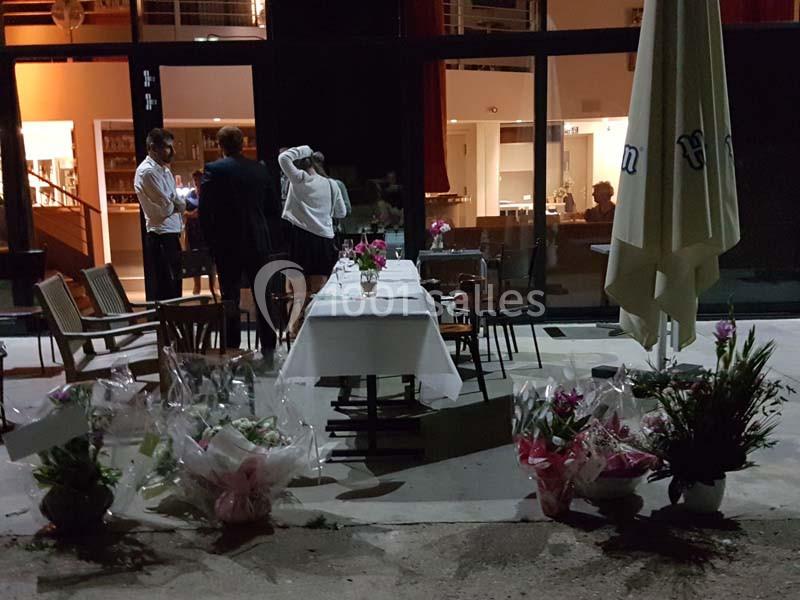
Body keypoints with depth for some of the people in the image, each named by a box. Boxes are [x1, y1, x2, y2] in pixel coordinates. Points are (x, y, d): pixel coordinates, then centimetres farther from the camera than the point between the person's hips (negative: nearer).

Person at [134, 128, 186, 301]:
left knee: (175, 285, 14)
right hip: (161, 236, -9)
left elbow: (179, 203, 16)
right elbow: (166, 208, -18)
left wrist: (175, 204, -6)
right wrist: (178, 204, 2)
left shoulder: (164, 169, 15)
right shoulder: (147, 171, -14)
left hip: (172, 233, 9)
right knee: (166, 289, -7)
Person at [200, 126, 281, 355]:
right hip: (258, 243, 3)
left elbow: (205, 210, -12)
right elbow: (275, 208, 6)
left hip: (227, 244, -3)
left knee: (230, 297, 5)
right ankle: (268, 347, 15)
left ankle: (232, 348, 8)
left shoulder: (213, 170, -8)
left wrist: (211, 241, 1)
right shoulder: (259, 169, 2)